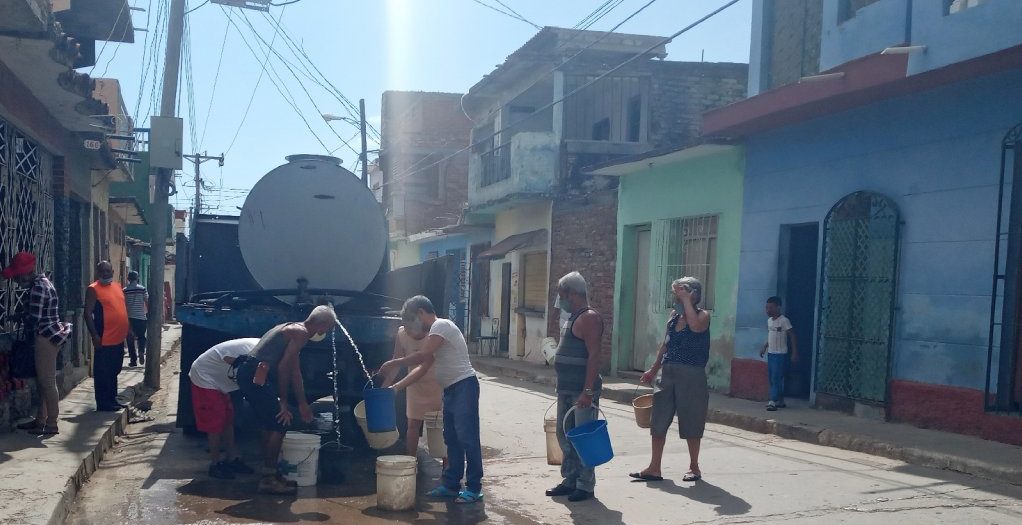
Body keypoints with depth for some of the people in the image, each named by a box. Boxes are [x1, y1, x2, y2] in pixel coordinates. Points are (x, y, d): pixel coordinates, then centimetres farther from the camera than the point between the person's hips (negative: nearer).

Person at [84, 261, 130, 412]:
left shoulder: (118, 287, 13)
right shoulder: (93, 289, -8)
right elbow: (88, 313, -13)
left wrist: (128, 329, 17)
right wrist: (94, 336, -19)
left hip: (119, 339, 8)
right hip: (104, 340, -7)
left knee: (114, 371, 16)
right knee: (102, 373, -1)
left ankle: (112, 399, 26)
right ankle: (103, 404, 5)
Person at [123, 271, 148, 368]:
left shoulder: (125, 291, 1)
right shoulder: (143, 289, -1)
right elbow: (147, 303, -2)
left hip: (129, 318, 0)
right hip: (141, 317, 0)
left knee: (131, 339, 8)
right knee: (141, 337, 15)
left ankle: (133, 360, 7)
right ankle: (141, 352, -11)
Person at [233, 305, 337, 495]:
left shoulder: (292, 329, 23)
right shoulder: (301, 333, -8)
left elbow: (295, 371, 27)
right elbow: (283, 367, -16)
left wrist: (303, 404, 30)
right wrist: (283, 402, -9)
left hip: (247, 373, 10)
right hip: (255, 375, -10)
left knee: (271, 424, 17)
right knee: (279, 424, -5)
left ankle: (270, 473, 25)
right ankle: (268, 479, -2)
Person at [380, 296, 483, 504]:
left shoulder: (441, 325, -11)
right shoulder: (435, 332, 20)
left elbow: (422, 356, -19)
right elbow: (423, 367, 18)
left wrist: (393, 364, -8)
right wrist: (397, 387, 12)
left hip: (464, 386, -10)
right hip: (451, 390, 10)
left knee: (467, 437, -7)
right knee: (452, 438, 13)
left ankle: (474, 488, -2)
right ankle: (451, 484, 21)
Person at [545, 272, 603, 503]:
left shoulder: (589, 318, -14)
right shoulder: (573, 317, 16)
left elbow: (594, 356, -21)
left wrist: (587, 391, -26)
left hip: (582, 390, -10)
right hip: (566, 389, 10)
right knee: (565, 436, 14)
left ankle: (586, 486, 6)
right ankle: (570, 480, 23)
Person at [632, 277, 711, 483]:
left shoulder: (703, 315, -6)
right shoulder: (674, 315, 11)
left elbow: (696, 326, -31)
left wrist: (686, 300, -21)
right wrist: (653, 370, 18)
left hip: (691, 375, -6)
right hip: (668, 373, 6)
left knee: (690, 424, 5)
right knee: (658, 421, 4)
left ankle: (694, 467, 21)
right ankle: (654, 468, 11)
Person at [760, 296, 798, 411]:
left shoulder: (784, 321, -13)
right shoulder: (769, 320, 9)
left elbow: (792, 337, -13)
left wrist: (795, 353, -16)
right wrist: (764, 347, 13)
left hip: (780, 354, -8)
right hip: (771, 353, 8)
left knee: (776, 378, -11)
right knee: (772, 378, 9)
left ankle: (773, 401, -14)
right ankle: (780, 401, 19)